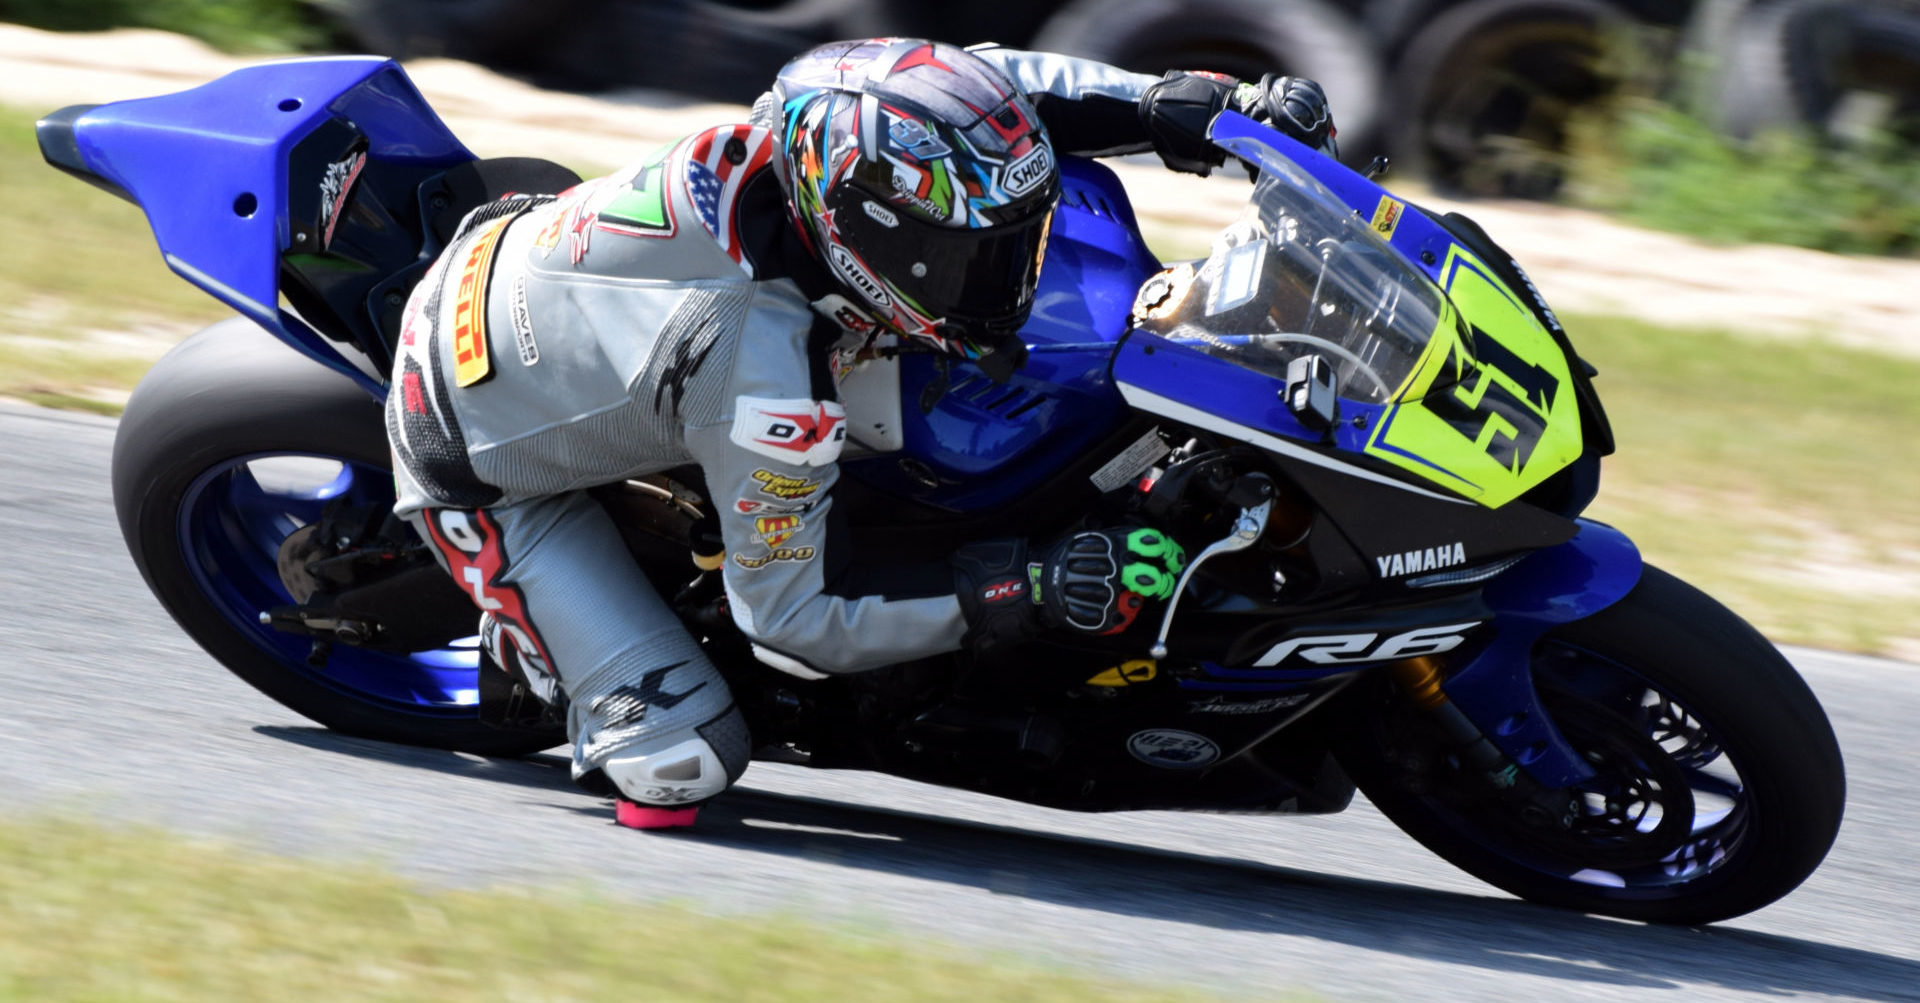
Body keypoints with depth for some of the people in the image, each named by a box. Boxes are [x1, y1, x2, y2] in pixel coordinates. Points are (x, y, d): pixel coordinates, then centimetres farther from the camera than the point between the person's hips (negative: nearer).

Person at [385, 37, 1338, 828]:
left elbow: (995, 86, -5)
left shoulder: (835, 120, -26)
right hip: (486, 460, -7)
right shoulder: (771, 382, -41)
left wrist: (1205, 108, -17)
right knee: (683, 761, -15)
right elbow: (790, 615, -27)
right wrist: (1031, 589, -33)